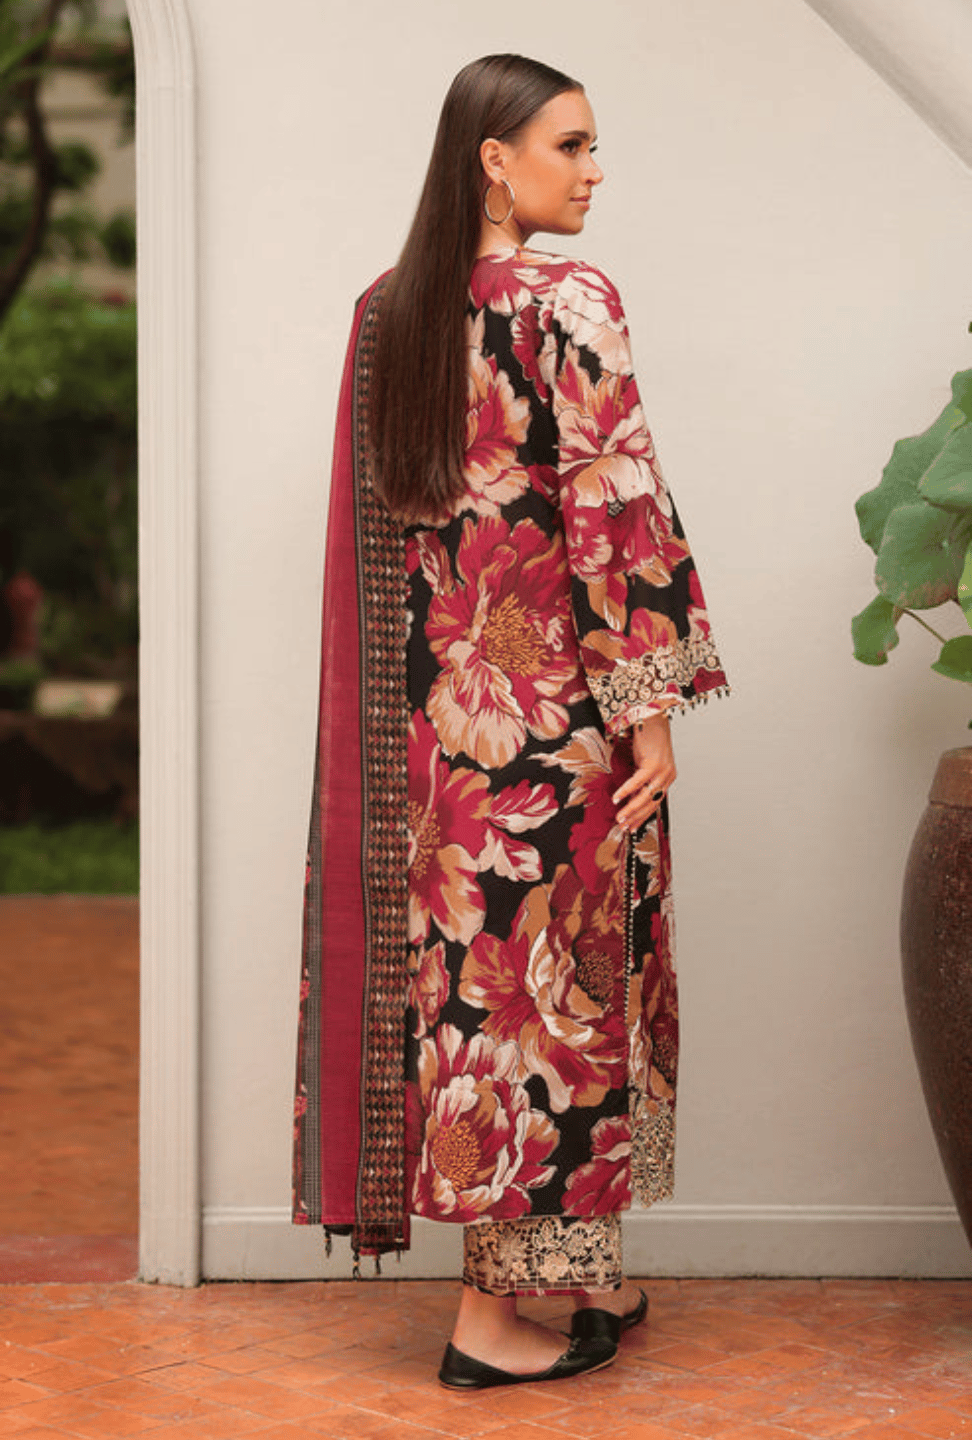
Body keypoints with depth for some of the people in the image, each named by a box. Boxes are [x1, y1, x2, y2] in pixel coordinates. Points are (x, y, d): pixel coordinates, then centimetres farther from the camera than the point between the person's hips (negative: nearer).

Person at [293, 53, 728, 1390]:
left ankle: (589, 1278, 25)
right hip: (553, 692, -7)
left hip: (428, 702, 7)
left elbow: (375, 514, 12)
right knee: (546, 970, 2)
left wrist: (433, 668, 19)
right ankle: (496, 1306, 9)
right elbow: (615, 507, -16)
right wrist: (652, 707, -12)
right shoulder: (569, 302, -12)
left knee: (463, 962, 11)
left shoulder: (385, 311, 8)